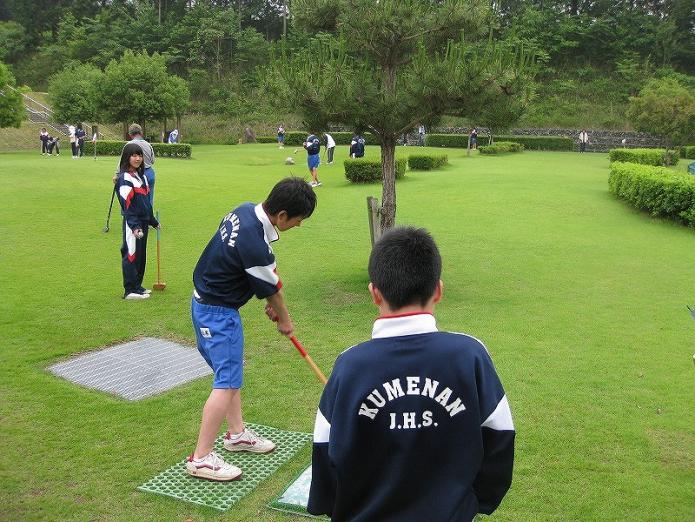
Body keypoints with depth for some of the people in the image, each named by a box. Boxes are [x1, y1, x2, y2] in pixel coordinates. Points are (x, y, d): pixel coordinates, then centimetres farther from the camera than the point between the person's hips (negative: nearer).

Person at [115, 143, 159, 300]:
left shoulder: (142, 176, 15)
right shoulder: (125, 179, -12)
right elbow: (127, 206, -19)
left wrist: (153, 221, 24)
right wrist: (135, 226, -25)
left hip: (143, 222, 9)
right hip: (132, 224, -9)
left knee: (141, 255, 14)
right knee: (131, 255, -4)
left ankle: (137, 286, 24)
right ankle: (130, 290, 2)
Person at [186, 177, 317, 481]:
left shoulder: (245, 210, -4)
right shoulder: (254, 245, -31)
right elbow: (271, 289, -13)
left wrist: (272, 304, 9)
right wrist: (284, 321, 5)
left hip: (206, 302, 10)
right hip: (218, 313, -10)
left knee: (230, 373, 20)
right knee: (227, 382, -7)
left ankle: (236, 433, 34)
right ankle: (201, 458, 1)